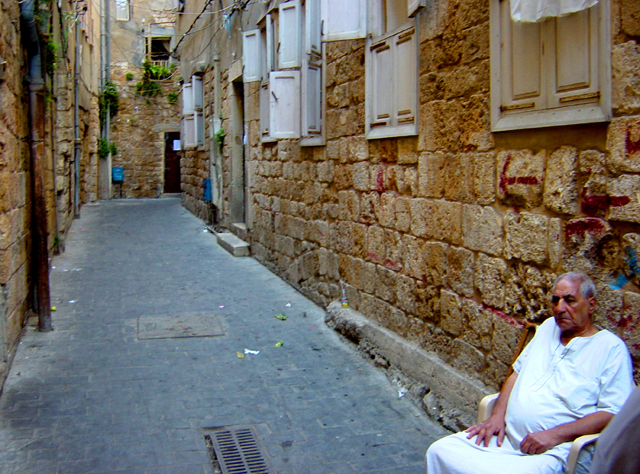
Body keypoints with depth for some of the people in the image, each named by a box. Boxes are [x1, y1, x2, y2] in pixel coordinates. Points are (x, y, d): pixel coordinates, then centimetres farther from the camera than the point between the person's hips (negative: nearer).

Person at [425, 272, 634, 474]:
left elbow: (613, 412, -9)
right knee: (439, 451, -11)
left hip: (550, 451, -6)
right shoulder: (549, 327, 18)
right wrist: (497, 415, 4)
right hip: (504, 434, 6)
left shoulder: (612, 348, -2)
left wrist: (554, 435, -17)